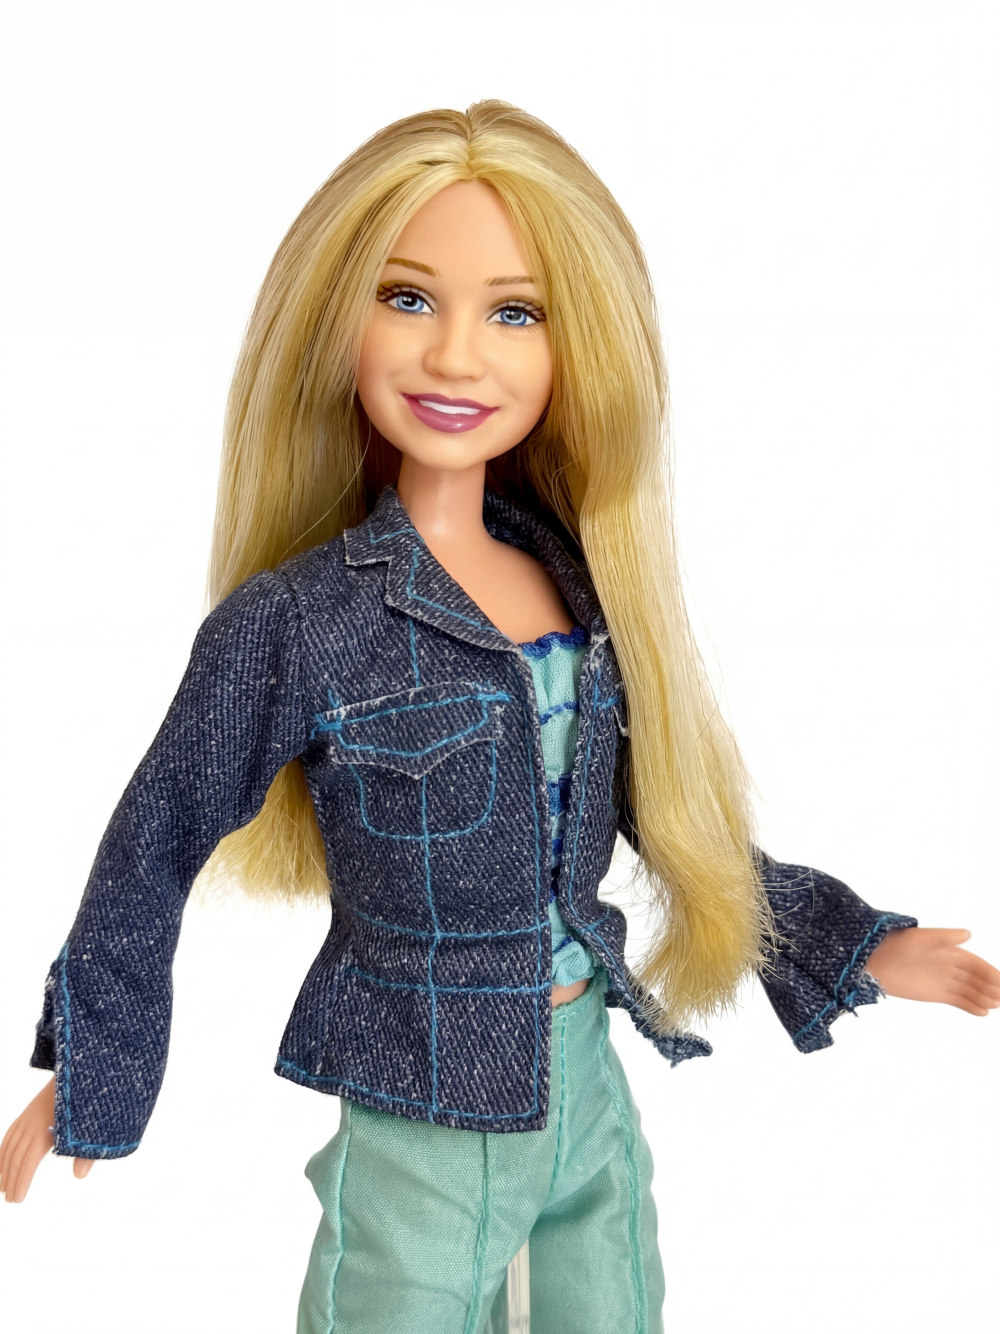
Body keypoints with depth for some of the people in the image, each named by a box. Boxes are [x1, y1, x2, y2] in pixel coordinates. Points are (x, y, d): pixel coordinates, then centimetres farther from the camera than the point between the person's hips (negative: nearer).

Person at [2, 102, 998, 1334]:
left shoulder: (582, 579, -3)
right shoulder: (293, 623, -18)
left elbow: (668, 807, 8)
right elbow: (154, 852, -7)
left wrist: (856, 949, 10)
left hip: (590, 1096, 5)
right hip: (423, 1140, -5)